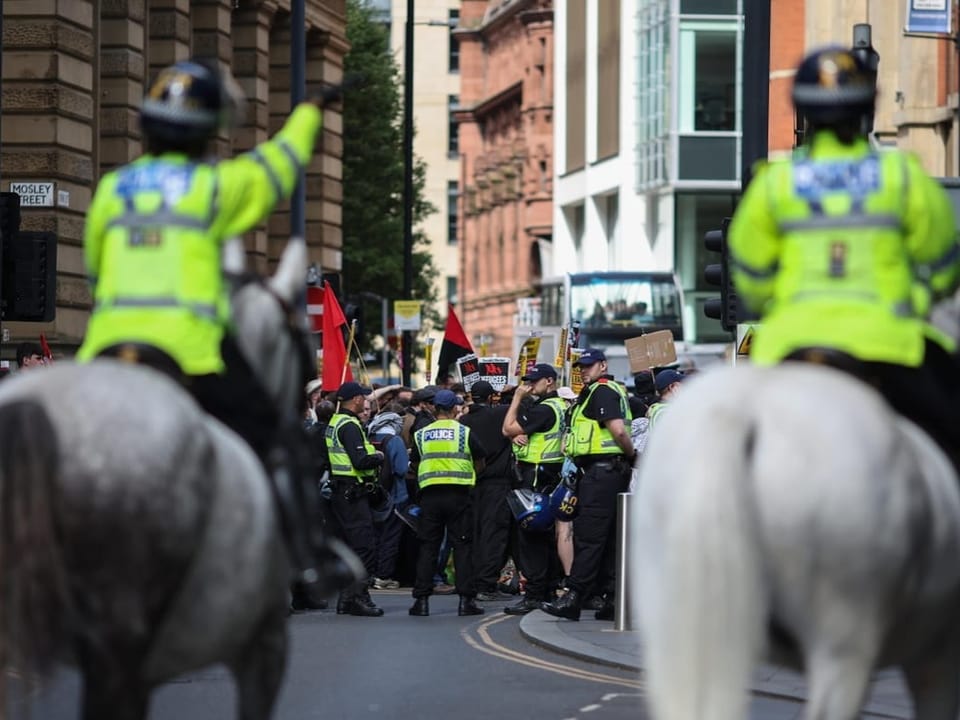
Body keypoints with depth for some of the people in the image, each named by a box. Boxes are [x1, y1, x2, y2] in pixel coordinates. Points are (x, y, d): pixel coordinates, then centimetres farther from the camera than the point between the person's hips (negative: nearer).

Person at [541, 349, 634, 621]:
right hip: (614, 472, 10)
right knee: (610, 538, 9)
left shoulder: (601, 391, -10)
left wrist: (631, 454, -7)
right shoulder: (615, 390, 22)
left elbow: (618, 429, -21)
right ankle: (612, 601, 10)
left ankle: (573, 597, -14)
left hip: (600, 472, -10)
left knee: (588, 536, -12)